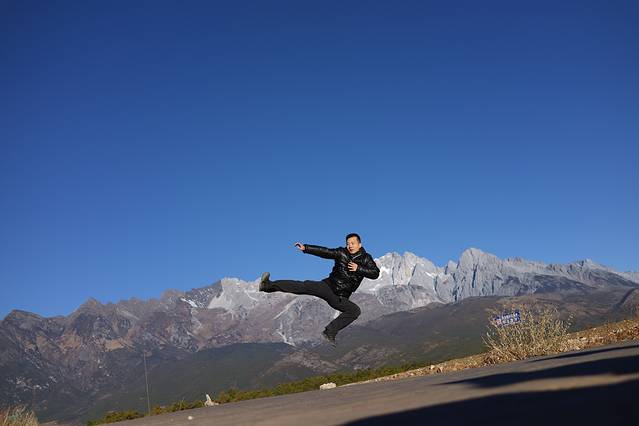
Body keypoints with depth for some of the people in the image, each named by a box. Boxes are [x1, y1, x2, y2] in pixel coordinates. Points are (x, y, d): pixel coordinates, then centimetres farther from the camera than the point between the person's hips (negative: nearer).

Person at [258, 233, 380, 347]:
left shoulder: (366, 259, 3)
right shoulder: (341, 253, 4)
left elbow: (375, 274, -8)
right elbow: (323, 251, -1)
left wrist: (358, 269, -18)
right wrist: (305, 248, -11)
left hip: (339, 298, 1)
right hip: (327, 286, 0)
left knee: (355, 311, -22)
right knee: (304, 286, -20)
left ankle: (330, 332, -19)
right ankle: (268, 285, -26)